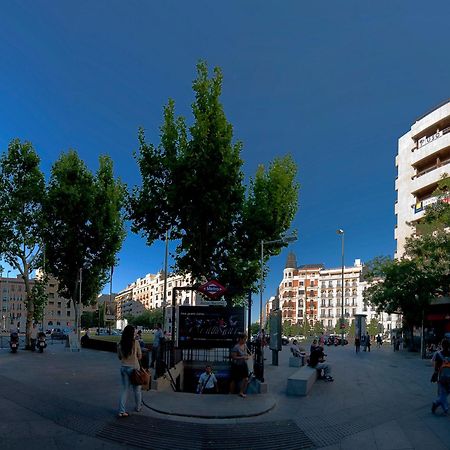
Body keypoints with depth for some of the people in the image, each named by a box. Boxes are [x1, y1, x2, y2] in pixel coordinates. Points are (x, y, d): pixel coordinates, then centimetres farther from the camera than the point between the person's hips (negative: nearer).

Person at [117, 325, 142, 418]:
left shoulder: (120, 344, -4)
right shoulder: (135, 343, -13)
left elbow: (119, 357, 6)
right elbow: (140, 356, -5)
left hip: (124, 367, 3)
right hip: (134, 367, -3)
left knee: (125, 389, 11)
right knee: (137, 388, 16)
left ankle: (121, 411, 3)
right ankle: (138, 407, 32)